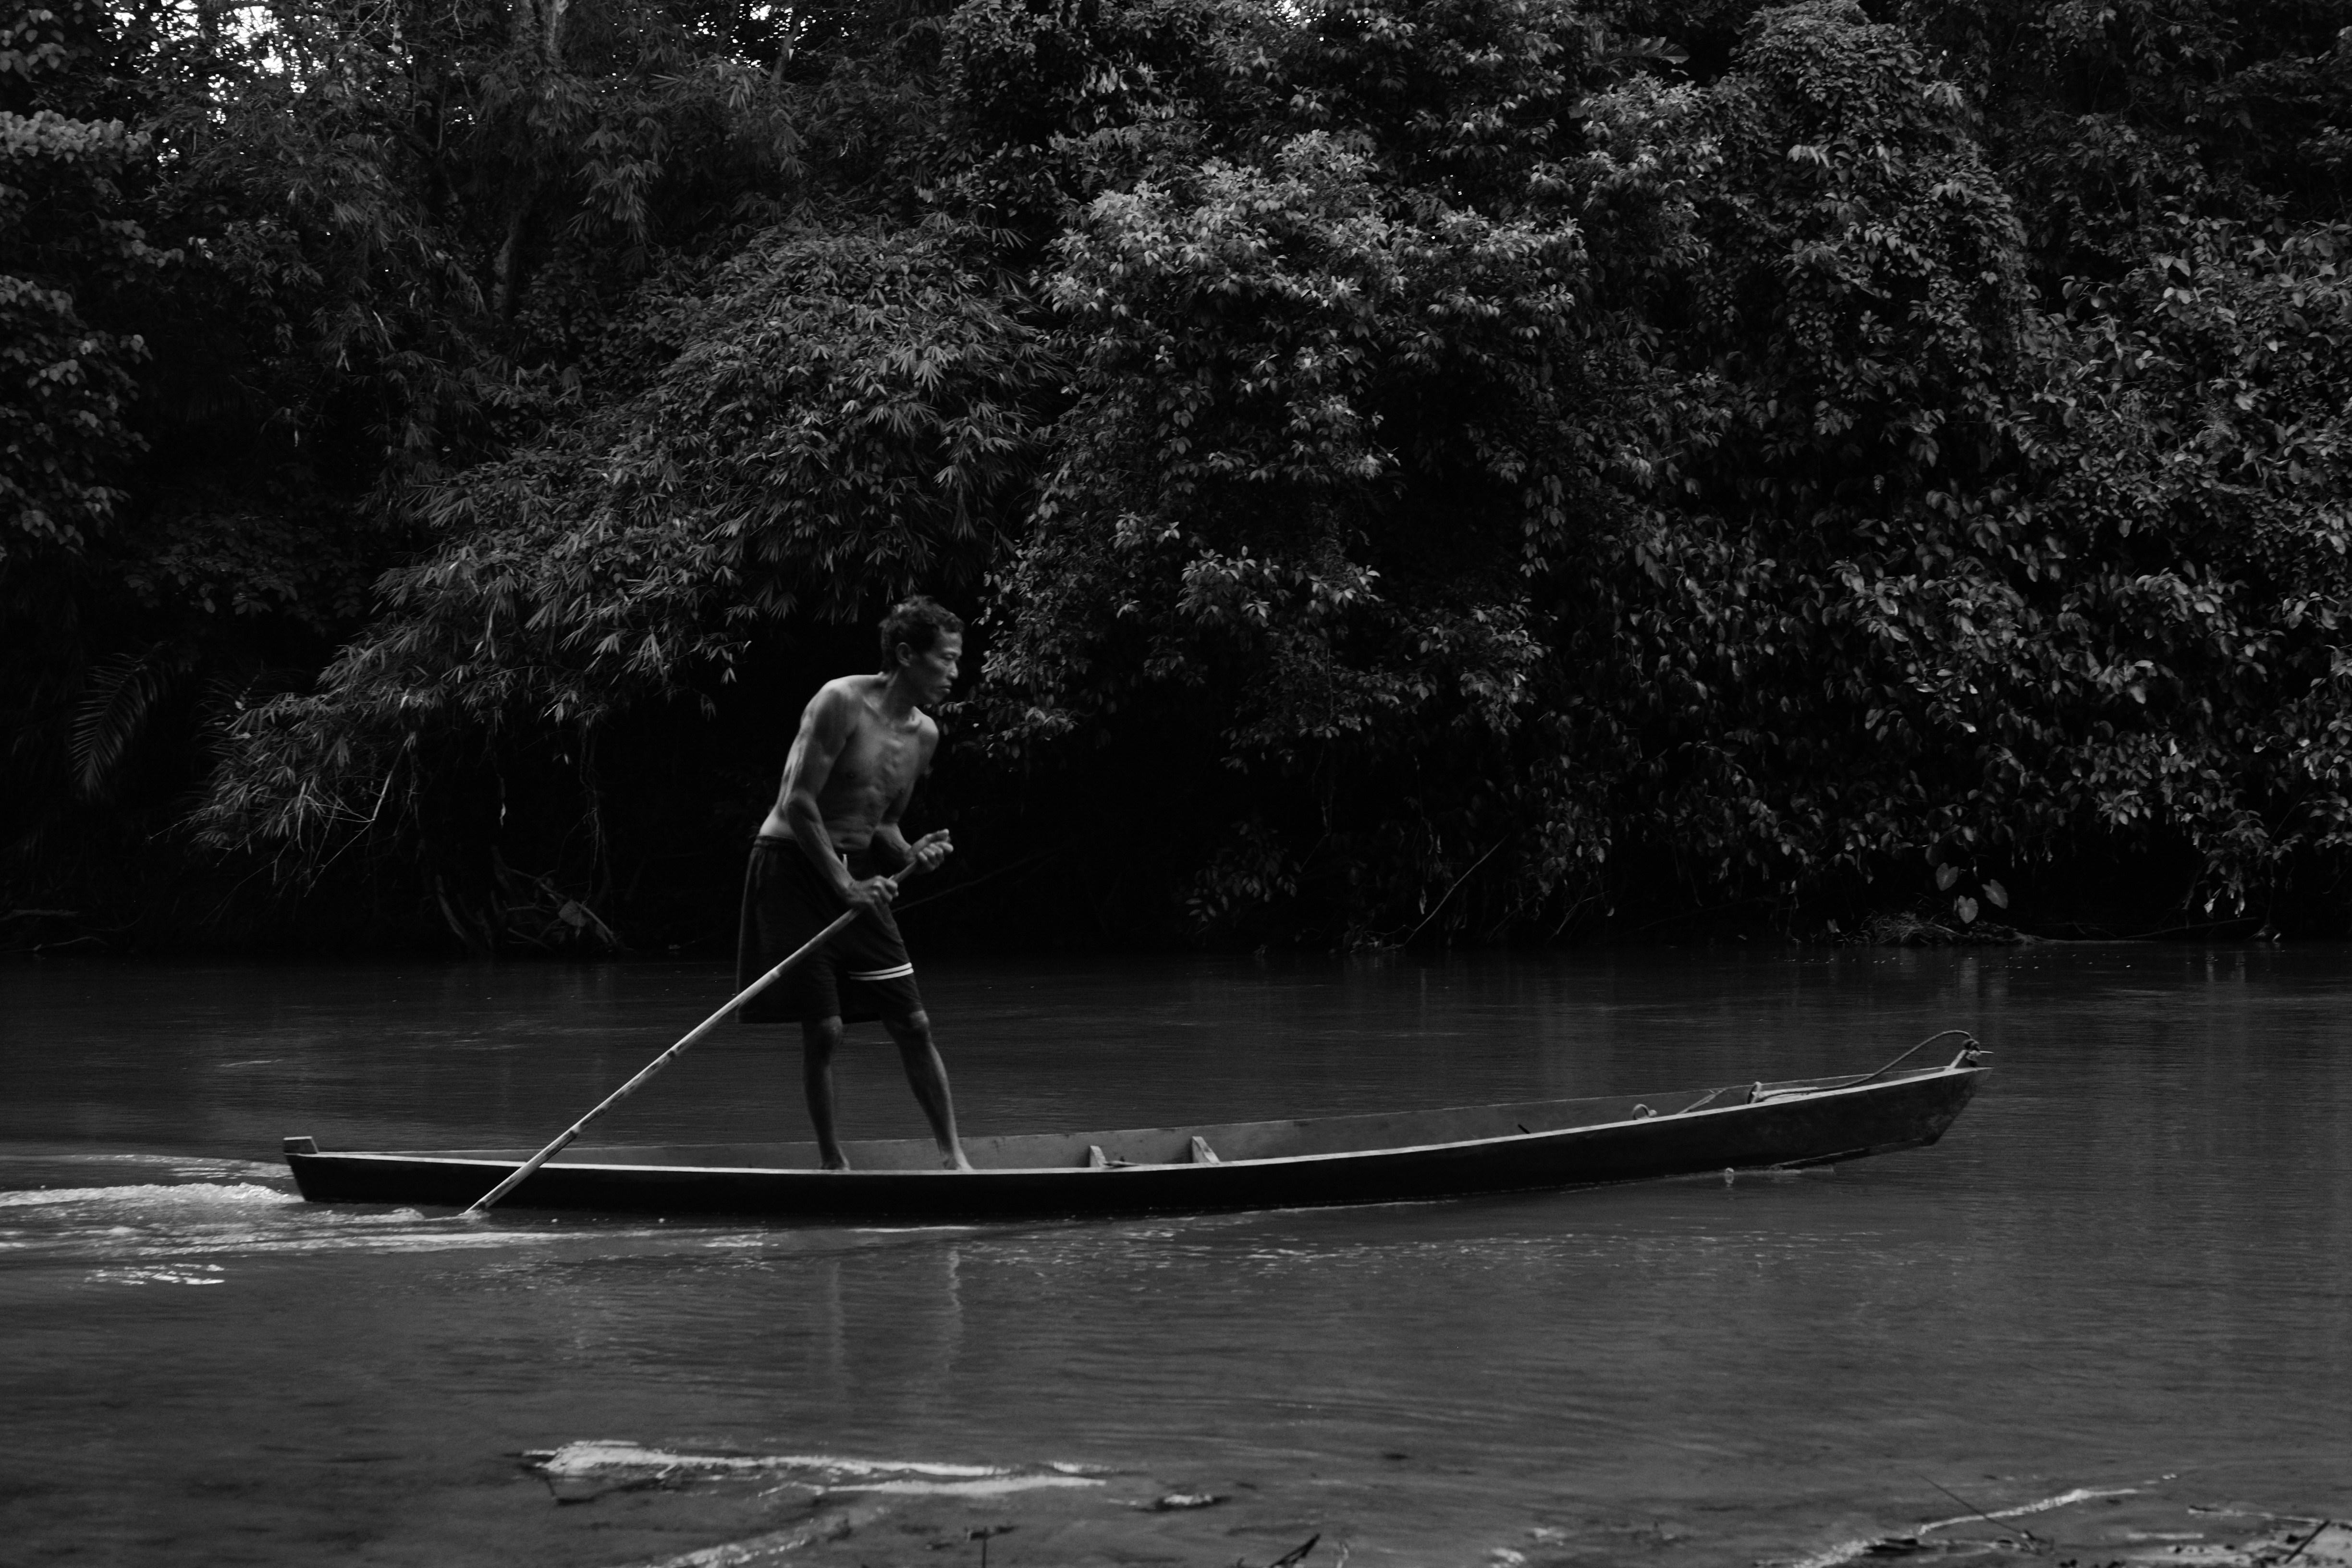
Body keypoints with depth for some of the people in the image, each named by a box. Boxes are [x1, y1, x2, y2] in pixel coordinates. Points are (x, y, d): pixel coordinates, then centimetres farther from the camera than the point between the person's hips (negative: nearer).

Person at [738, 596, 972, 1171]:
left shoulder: (924, 733, 6)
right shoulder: (843, 702, -16)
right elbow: (797, 801, -19)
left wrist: (911, 854, -6)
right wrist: (843, 883, -19)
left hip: (857, 874, 7)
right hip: (793, 865, -7)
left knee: (913, 1022, 1)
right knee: (823, 1029, -8)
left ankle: (953, 1155, 7)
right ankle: (833, 1162, 5)